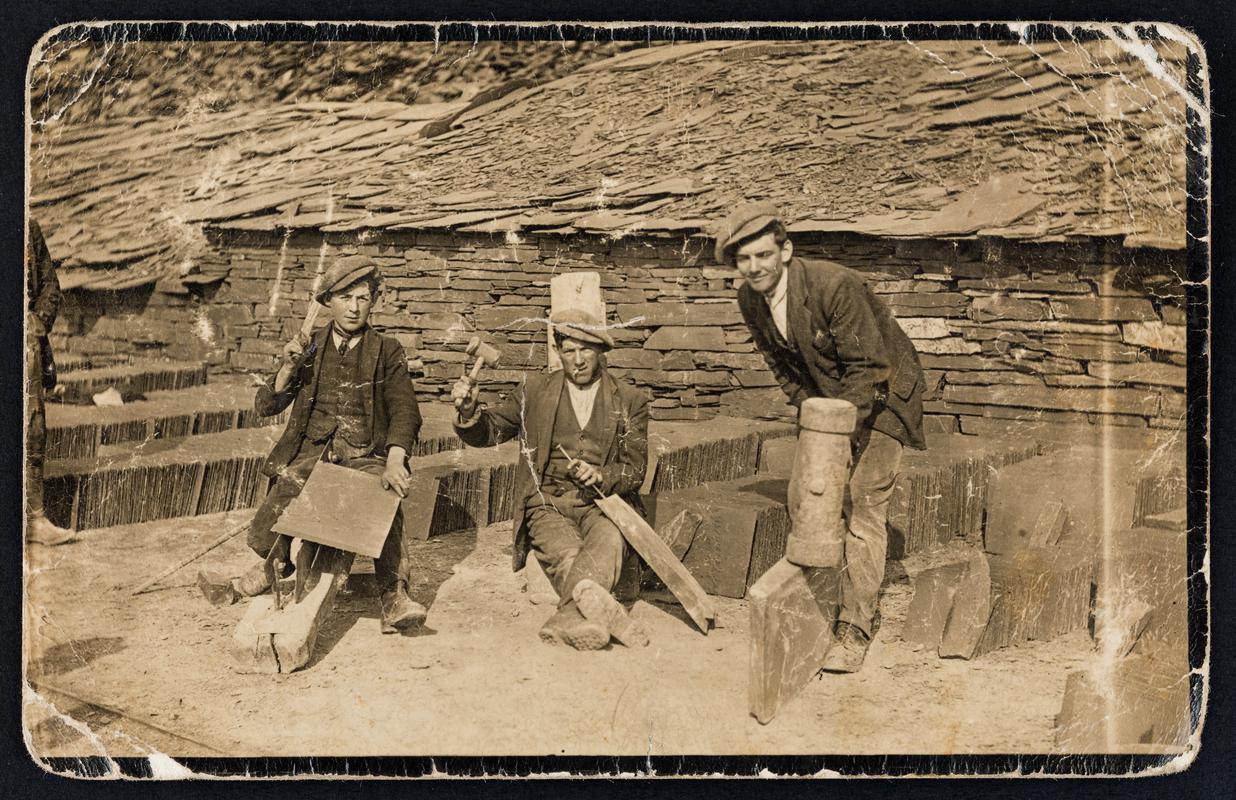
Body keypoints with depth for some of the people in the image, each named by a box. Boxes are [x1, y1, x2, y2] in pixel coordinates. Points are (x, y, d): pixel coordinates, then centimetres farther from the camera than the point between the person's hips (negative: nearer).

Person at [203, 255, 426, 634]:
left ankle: (394, 599, -28)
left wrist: (394, 461, -25)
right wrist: (289, 368, -9)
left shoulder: (386, 352, 5)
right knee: (263, 537, -19)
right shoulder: (309, 347, 11)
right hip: (312, 452, 2)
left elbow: (404, 411, -6)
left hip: (364, 456, -2)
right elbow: (266, 405, 10)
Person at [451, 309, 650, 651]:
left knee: (609, 542, -35)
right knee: (567, 555, -32)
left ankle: (569, 619, -48)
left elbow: (634, 470, 7)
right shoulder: (536, 390, 13)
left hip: (601, 502, -1)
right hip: (548, 503, 1)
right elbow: (488, 431, 16)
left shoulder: (630, 401, 11)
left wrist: (601, 476, -16)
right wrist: (468, 410, -8)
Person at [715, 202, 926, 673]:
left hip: (879, 394, -7)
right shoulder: (749, 300, -8)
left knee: (863, 508, -12)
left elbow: (868, 366, -25)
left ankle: (855, 631, -6)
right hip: (825, 400, 7)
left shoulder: (835, 285, -29)